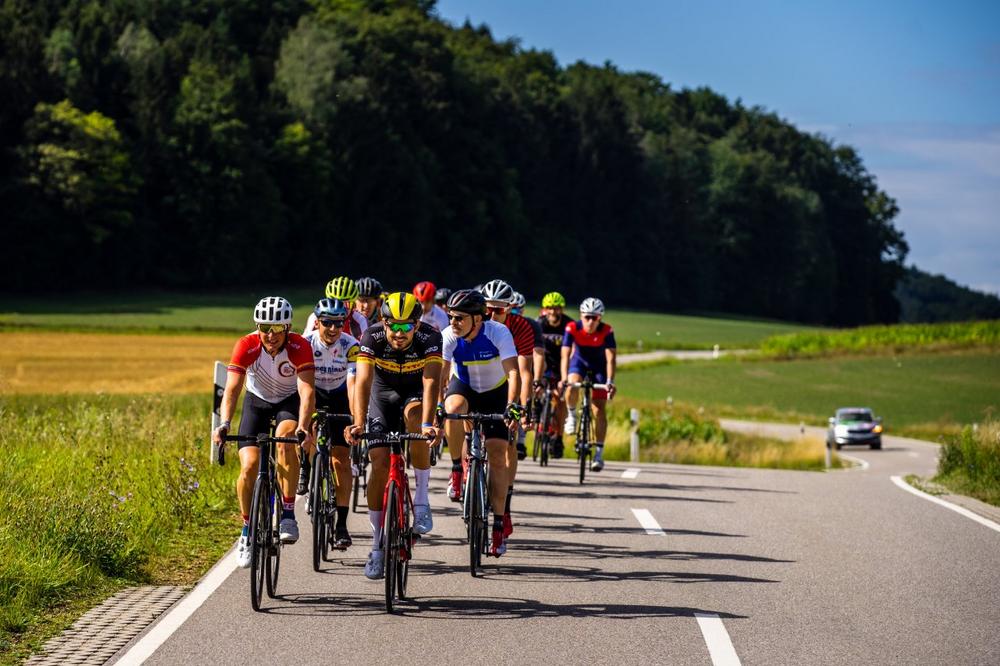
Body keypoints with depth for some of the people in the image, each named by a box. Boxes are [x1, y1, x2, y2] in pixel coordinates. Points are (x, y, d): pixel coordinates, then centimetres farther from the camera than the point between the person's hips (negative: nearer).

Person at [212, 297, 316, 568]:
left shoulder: (300, 347, -28)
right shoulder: (246, 346, -27)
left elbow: (307, 390, -37)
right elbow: (232, 388, -34)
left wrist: (303, 427, -53)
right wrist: (224, 424, -51)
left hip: (290, 401, -1)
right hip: (257, 401, 1)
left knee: (284, 439, -33)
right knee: (249, 466, -14)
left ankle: (288, 514, -23)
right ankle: (247, 531, 8)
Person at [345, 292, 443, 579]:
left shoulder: (430, 338, -29)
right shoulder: (372, 337, -27)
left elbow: (430, 383, -38)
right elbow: (363, 381, -34)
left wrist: (427, 424, -52)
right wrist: (358, 423, -48)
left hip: (416, 392, -1)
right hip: (384, 392, 1)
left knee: (414, 414, -36)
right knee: (380, 464, -10)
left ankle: (422, 496, -20)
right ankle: (378, 545, 2)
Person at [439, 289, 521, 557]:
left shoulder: (499, 333, -29)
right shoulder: (448, 337, -24)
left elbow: (512, 372, -36)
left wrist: (512, 406, -50)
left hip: (495, 393, -1)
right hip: (464, 387, 1)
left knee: (497, 455, -9)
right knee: (453, 409, -36)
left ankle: (499, 523, -1)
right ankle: (457, 470, -16)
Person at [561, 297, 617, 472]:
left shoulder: (606, 331, -26)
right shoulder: (572, 328, -26)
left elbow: (610, 358, -31)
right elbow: (565, 355, -31)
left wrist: (610, 382, -44)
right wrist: (564, 379, -45)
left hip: (599, 367, 0)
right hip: (579, 361, 0)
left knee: (599, 410, -9)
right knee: (572, 385, -34)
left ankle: (599, 453, -2)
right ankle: (572, 415, -3)